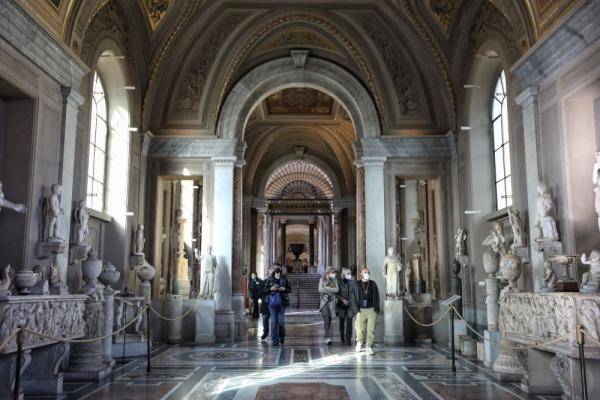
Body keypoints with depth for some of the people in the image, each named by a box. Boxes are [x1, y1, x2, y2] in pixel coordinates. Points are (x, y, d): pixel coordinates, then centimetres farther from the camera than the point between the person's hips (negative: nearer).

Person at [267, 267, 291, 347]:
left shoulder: (284, 279, 4)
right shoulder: (270, 280, 3)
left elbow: (289, 289, 8)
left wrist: (284, 289, -11)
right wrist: (271, 289, -13)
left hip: (282, 302, 0)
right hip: (272, 302, 0)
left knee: (281, 321, 3)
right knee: (273, 322, -1)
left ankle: (282, 337, 28)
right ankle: (275, 340, 5)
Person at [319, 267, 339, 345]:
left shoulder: (334, 279, 7)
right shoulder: (322, 279, 0)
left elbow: (337, 289, -5)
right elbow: (320, 289, -11)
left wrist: (327, 288, -12)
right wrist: (331, 289, -10)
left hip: (331, 301, 3)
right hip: (324, 301, -3)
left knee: (329, 320, 6)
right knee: (326, 319, -12)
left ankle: (327, 337, 15)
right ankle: (328, 338, -14)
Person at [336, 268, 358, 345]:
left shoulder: (352, 282, 0)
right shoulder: (339, 282, -4)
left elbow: (356, 294, 4)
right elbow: (336, 294, -1)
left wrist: (357, 305, 2)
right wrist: (342, 299, -15)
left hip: (350, 306, 0)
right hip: (341, 306, 0)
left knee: (349, 323, -6)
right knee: (342, 323, 10)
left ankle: (348, 340, -1)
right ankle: (342, 340, 23)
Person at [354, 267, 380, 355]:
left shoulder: (373, 284, 9)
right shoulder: (357, 284, 5)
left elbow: (376, 296, 8)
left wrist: (376, 308, -1)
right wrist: (356, 307, -7)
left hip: (371, 310, 1)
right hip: (361, 310, -1)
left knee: (371, 330, -2)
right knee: (359, 329, 2)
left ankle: (369, 347, 9)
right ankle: (359, 343, 29)